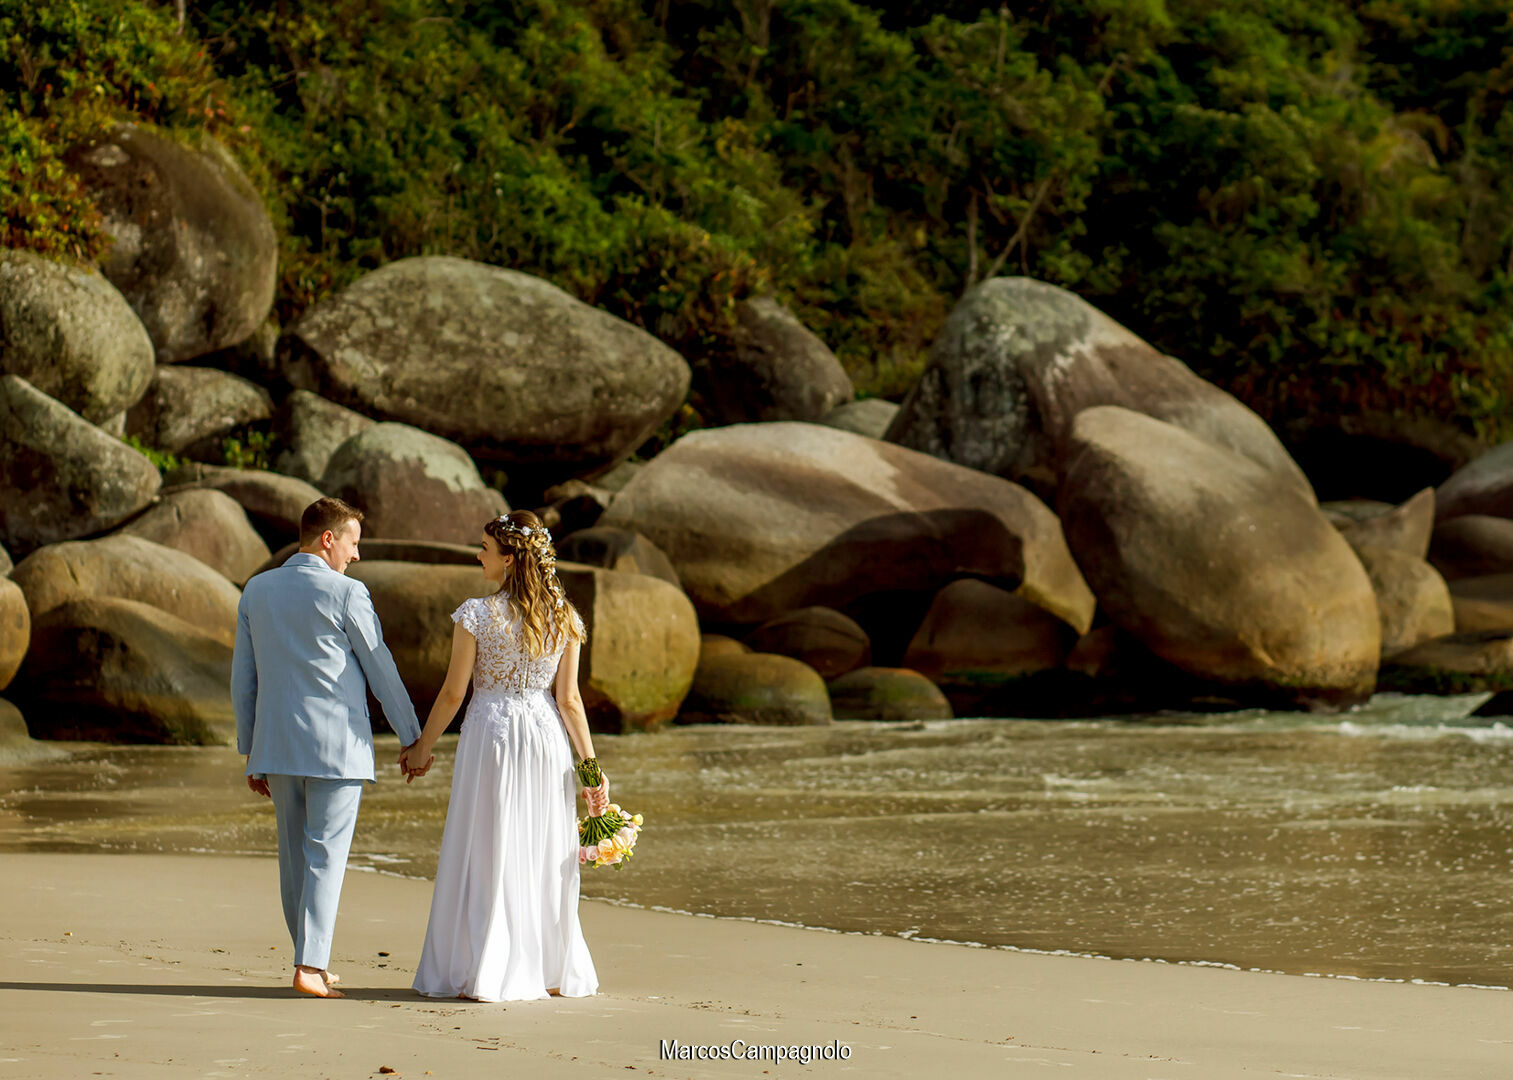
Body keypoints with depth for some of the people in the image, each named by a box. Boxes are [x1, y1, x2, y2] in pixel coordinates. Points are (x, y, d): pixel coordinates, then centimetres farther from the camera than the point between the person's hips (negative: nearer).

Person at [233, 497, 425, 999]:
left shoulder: (256, 591, 8)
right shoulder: (345, 593, -8)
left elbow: (243, 679, 12)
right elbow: (380, 669, -3)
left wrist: (251, 752, 19)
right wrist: (412, 737, 8)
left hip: (277, 746, 5)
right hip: (337, 745, -5)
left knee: (294, 857, 13)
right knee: (326, 855, -4)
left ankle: (312, 960, 21)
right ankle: (311, 965, -12)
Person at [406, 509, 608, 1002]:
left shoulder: (477, 615, -11)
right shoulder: (563, 617, 0)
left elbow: (453, 693, -7)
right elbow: (568, 698, -2)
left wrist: (423, 747, 6)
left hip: (491, 738, -4)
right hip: (547, 739, 4)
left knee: (486, 855, 3)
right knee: (544, 856, 12)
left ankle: (486, 973, 3)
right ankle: (552, 970, 17)